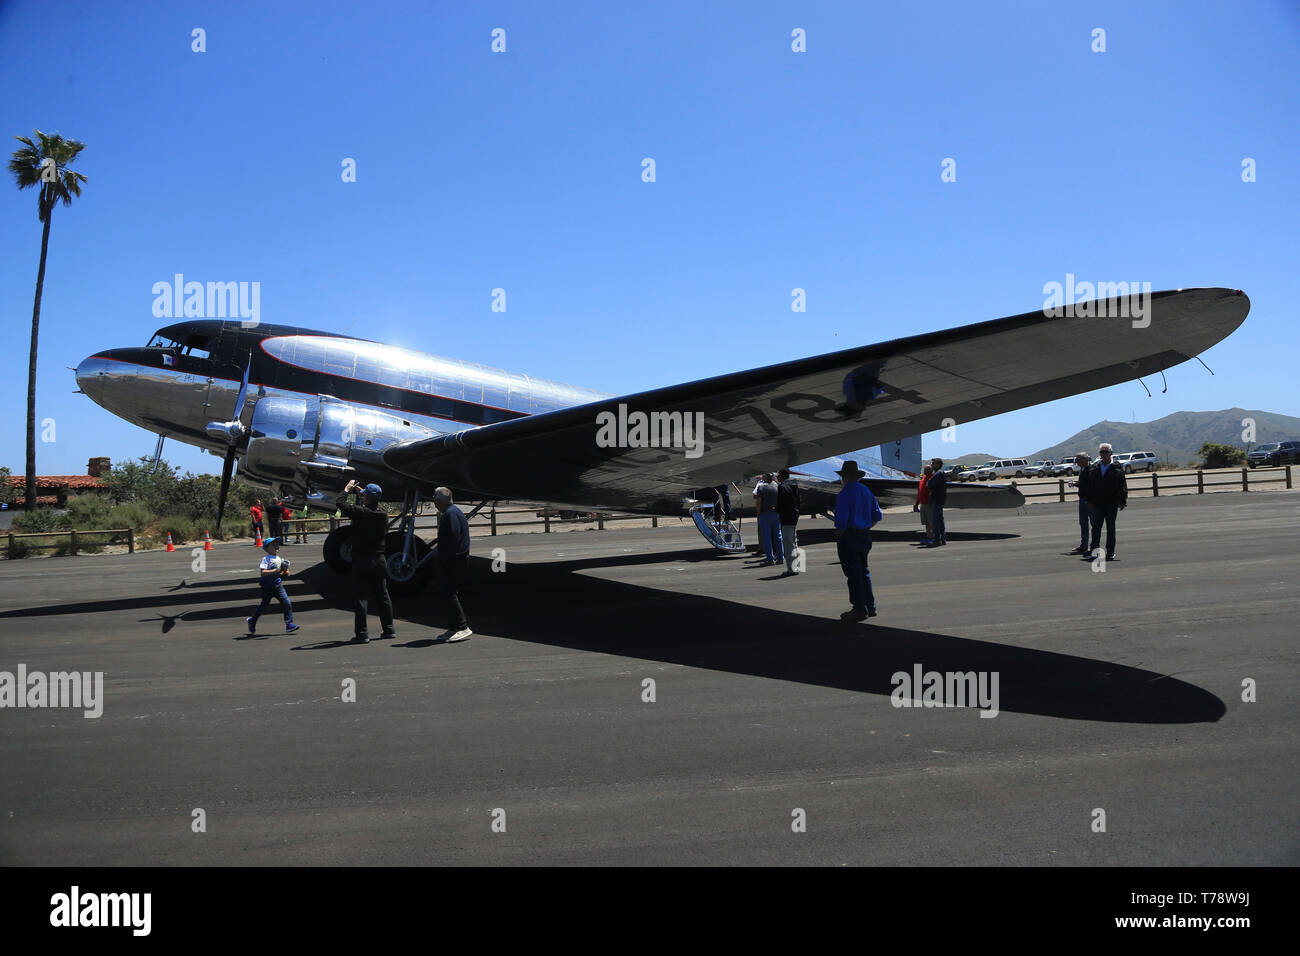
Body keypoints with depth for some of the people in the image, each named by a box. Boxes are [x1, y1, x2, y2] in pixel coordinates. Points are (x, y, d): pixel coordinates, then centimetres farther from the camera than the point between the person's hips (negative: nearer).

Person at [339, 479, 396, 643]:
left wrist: (347, 490, 5)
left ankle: (362, 634, -1)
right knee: (382, 595, 14)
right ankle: (389, 629, 20)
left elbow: (341, 504, -10)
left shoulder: (362, 512, -17)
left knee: (362, 596, -2)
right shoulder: (383, 513, 3)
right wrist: (358, 493, 24)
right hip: (379, 559, 6)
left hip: (362, 560, -6)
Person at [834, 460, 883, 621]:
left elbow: (841, 520, -20)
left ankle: (860, 610, 1)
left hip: (849, 536, -8)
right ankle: (870, 607, 22)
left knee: (853, 574, -3)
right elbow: (877, 515, 15)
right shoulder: (866, 491, 11)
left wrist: (838, 535, -5)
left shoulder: (845, 494, -14)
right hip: (865, 536, 8)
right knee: (863, 572, 17)